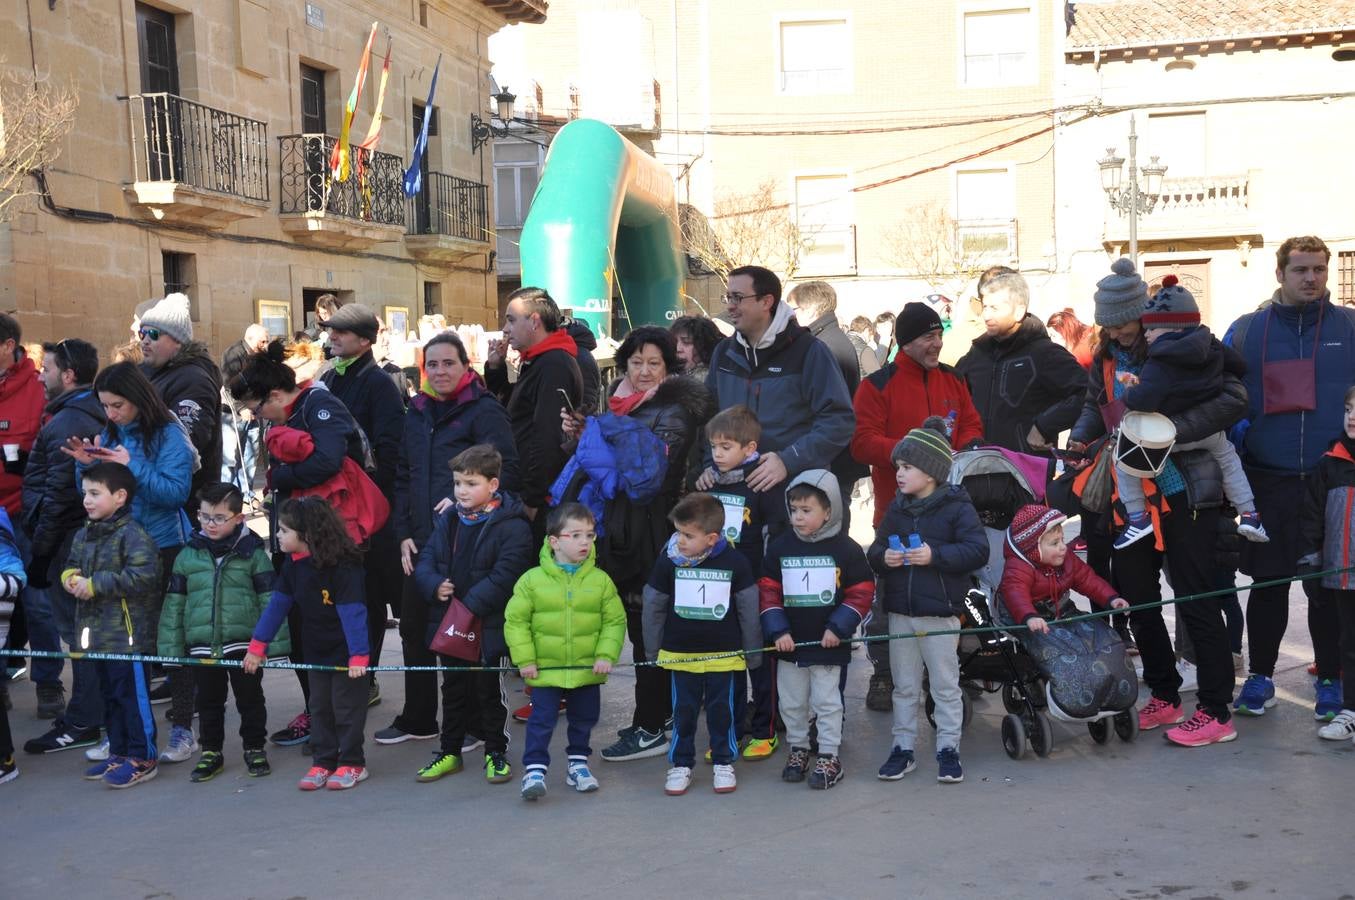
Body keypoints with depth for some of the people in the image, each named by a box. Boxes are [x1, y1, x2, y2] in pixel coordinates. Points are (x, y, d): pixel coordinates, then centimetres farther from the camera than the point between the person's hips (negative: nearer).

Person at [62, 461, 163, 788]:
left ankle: (143, 757, 7)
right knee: (110, 695, 17)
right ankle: (119, 752, 28)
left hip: (128, 633, -9)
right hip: (98, 632, 9)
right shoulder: (84, 535, 12)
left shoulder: (132, 534, -16)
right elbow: (71, 564, 25)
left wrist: (94, 584, -20)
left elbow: (142, 576, -25)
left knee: (134, 695, -2)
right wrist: (70, 577, 0)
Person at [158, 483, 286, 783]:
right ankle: (211, 752, 28)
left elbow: (270, 599, -4)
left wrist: (275, 641, -8)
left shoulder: (253, 553, -4)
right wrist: (171, 646, 4)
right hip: (201, 646, 3)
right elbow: (174, 603, 8)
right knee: (209, 701, 14)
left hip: (244, 643, -2)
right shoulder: (188, 555, 4)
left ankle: (254, 749, 24)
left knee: (250, 698, 9)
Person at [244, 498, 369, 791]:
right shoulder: (293, 564, -2)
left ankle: (352, 764, 14)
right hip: (316, 651, 7)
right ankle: (323, 762, 24)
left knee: (347, 707, 2)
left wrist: (358, 656, -28)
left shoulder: (342, 565, -25)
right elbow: (277, 604, 3)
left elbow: (352, 611, -27)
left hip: (346, 650, -7)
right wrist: (257, 646, 3)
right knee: (319, 707, 13)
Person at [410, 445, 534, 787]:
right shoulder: (448, 520, 6)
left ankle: (496, 752, 23)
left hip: (488, 627, -6)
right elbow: (426, 561, 9)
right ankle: (450, 752, 29)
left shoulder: (511, 525, -14)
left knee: (489, 691, 8)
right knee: (453, 689, 17)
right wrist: (435, 586, -12)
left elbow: (504, 576, -21)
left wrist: (469, 605, -25)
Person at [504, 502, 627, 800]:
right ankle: (534, 770, 8)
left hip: (587, 670, 2)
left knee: (584, 720, 16)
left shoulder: (600, 580, -5)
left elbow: (615, 620, 0)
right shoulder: (533, 579, -9)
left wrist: (606, 655, -10)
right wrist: (525, 659, -8)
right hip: (546, 670, -2)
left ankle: (578, 763, 34)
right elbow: (515, 620, -4)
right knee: (541, 721, -1)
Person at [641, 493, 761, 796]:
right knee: (683, 711, 8)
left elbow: (749, 609, -1)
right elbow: (653, 607, 2)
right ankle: (680, 764, 20)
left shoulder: (734, 563, -10)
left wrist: (753, 651, 5)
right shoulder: (668, 563, -8)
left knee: (721, 710, 9)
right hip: (680, 654, 1)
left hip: (723, 654, -1)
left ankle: (724, 763, 22)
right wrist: (653, 650, 7)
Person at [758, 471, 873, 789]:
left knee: (827, 701, 4)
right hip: (790, 643, 3)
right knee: (791, 702, 13)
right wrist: (777, 631, -8)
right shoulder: (779, 547, 1)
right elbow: (767, 592, 2)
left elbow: (861, 592, -4)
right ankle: (797, 749, 30)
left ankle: (829, 757, 15)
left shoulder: (845, 548, -7)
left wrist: (838, 628, -13)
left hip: (829, 644, -3)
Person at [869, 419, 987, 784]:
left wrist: (935, 555, -23)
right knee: (904, 687, 13)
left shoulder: (957, 507, -8)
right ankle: (903, 748, 22)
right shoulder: (896, 509, 8)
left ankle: (948, 749, 17)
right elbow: (875, 550, 12)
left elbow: (977, 550, -15)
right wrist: (883, 557, -11)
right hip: (900, 612, 5)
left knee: (945, 686, 7)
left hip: (939, 612, -5)